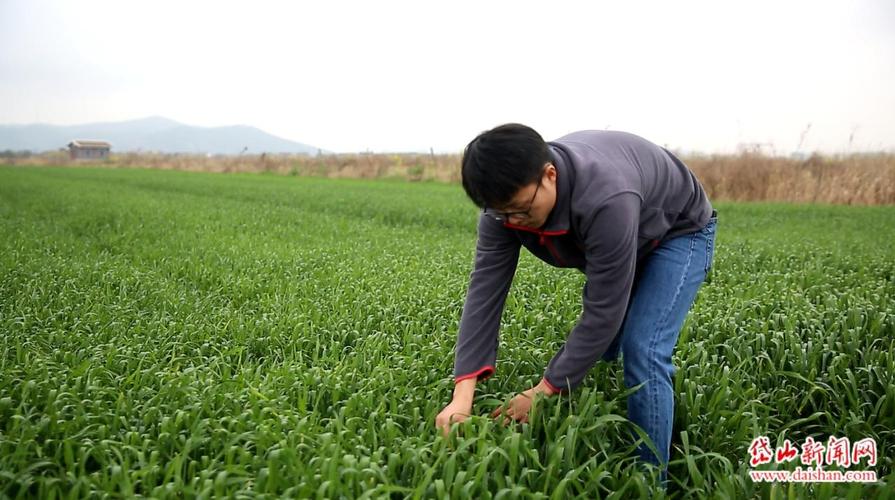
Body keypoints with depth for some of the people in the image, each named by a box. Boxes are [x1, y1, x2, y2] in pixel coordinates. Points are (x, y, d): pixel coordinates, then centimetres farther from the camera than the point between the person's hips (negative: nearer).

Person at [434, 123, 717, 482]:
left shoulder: (606, 201, -45)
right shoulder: (506, 198, -25)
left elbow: (604, 312, -38)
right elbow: (485, 291, -27)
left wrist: (546, 390, -32)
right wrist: (462, 395, -34)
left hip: (678, 233, -6)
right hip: (611, 238, 7)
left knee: (642, 353, -20)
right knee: (598, 351, 9)